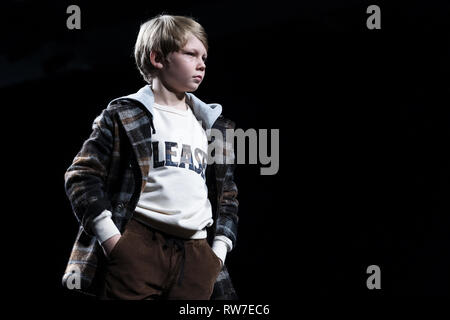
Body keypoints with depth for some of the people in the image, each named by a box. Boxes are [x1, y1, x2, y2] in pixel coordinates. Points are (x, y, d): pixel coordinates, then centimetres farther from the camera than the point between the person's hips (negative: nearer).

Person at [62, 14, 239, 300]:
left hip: (197, 253, 5)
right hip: (137, 244, -4)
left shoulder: (215, 127, 22)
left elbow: (227, 196, 26)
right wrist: (109, 236, -9)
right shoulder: (125, 115, 6)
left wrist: (220, 247, 11)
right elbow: (82, 175, 1)